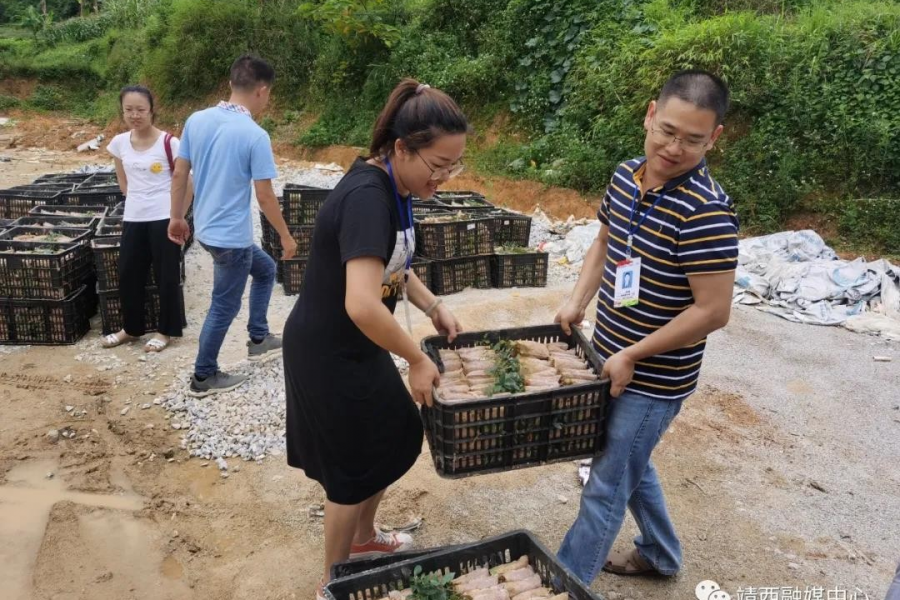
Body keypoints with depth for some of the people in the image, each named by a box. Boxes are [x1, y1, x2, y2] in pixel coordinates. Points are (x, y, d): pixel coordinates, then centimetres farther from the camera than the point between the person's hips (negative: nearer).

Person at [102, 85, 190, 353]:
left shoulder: (169, 143, -11)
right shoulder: (119, 143, 3)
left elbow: (185, 185, -5)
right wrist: (137, 201, 13)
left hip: (164, 219, -5)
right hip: (133, 219, 5)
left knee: (167, 276, 5)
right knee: (128, 274, 11)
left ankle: (166, 330, 20)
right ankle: (131, 328, 29)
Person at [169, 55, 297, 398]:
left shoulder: (196, 120, 0)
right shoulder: (255, 136, -19)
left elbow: (179, 174, 6)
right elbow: (265, 196, -16)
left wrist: (177, 217, 17)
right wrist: (286, 237, -4)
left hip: (206, 228, 8)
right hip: (231, 236, -8)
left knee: (265, 270, 27)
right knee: (224, 307, 9)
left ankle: (258, 340, 34)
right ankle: (204, 377, 23)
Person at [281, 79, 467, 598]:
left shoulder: (393, 186, 0)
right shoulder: (367, 197, -29)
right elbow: (362, 305, -40)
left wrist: (435, 307, 5)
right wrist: (418, 360, -26)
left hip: (355, 346, 9)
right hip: (328, 353, -9)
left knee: (396, 441, 21)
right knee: (355, 466, 8)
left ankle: (365, 537, 47)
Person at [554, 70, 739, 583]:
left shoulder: (705, 211, -25)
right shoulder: (626, 175, -1)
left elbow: (713, 311, -23)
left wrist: (632, 356, -19)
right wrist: (578, 303, 2)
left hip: (654, 377, -8)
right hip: (610, 359, 8)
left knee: (606, 487, 5)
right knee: (631, 461, 26)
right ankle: (661, 555, 50)